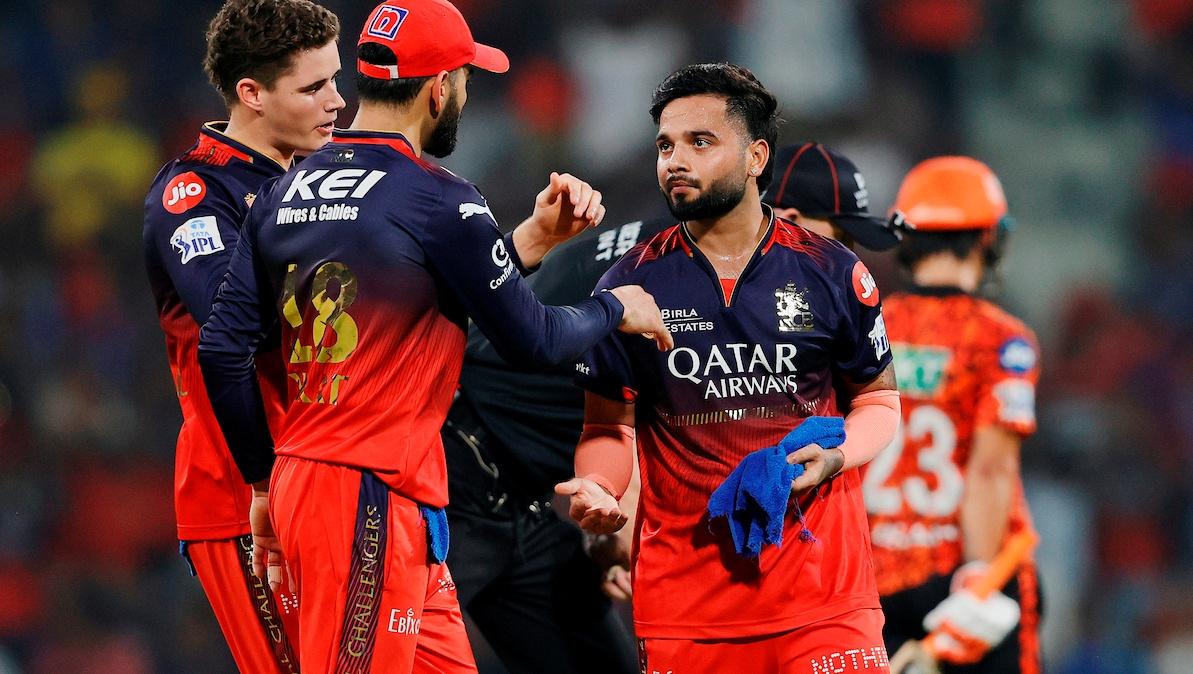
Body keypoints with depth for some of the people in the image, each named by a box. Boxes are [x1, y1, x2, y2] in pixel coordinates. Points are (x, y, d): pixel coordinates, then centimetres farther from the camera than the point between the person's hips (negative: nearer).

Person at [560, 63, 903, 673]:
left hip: (821, 577, 0)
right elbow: (608, 423, 9)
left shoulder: (831, 273, 2)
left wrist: (834, 458, -8)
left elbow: (876, 397, 13)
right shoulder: (633, 284, 3)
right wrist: (596, 489, -13)